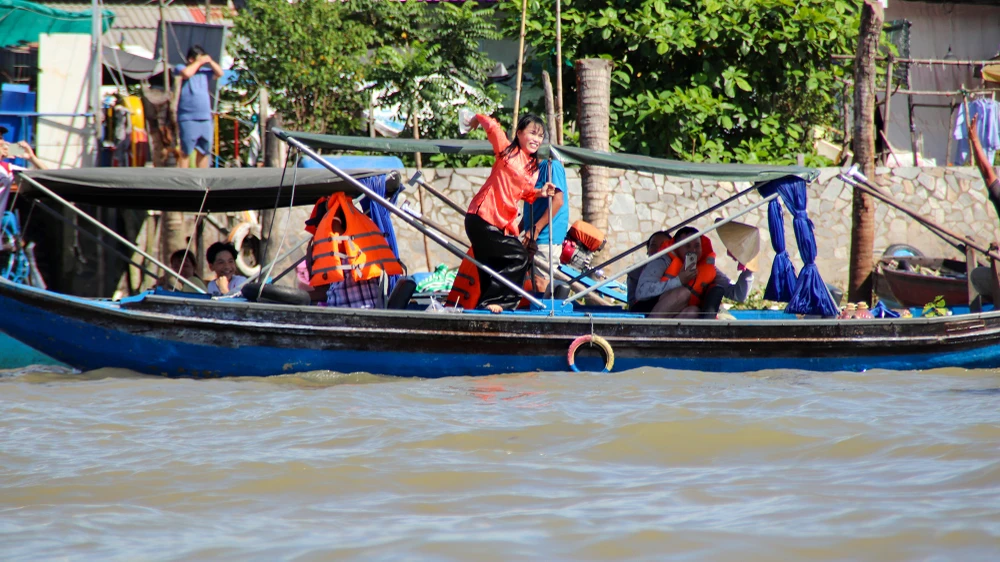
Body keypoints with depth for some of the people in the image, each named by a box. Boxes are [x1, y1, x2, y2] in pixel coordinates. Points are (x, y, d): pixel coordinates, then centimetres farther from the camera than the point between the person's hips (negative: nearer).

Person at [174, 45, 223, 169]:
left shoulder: (204, 71, 17)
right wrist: (199, 62, -8)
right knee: (185, 152, -8)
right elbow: (186, 73, -20)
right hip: (188, 119, -6)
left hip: (205, 118, 6)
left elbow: (220, 73, 17)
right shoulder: (180, 68, 0)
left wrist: (210, 62, 4)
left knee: (204, 152, 10)